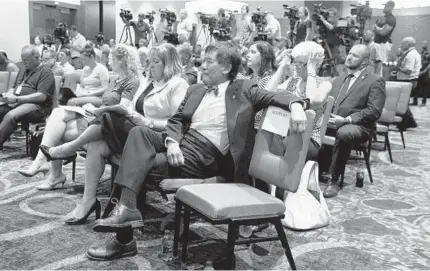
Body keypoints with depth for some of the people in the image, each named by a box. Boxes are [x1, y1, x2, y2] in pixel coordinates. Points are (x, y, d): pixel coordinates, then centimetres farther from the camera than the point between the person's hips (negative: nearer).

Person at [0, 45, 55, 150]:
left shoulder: (46, 72, -4)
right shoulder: (23, 70, 24)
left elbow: (42, 96, -15)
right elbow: (14, 87, 29)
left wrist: (17, 99, -17)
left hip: (37, 106, -8)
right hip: (15, 103, 8)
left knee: (10, 116, -32)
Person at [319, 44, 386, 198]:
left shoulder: (375, 82, 0)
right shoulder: (338, 80, 21)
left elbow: (374, 111, -10)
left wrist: (346, 120, -21)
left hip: (357, 126, -5)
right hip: (332, 123, 6)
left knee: (344, 133, -39)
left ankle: (334, 179, -25)